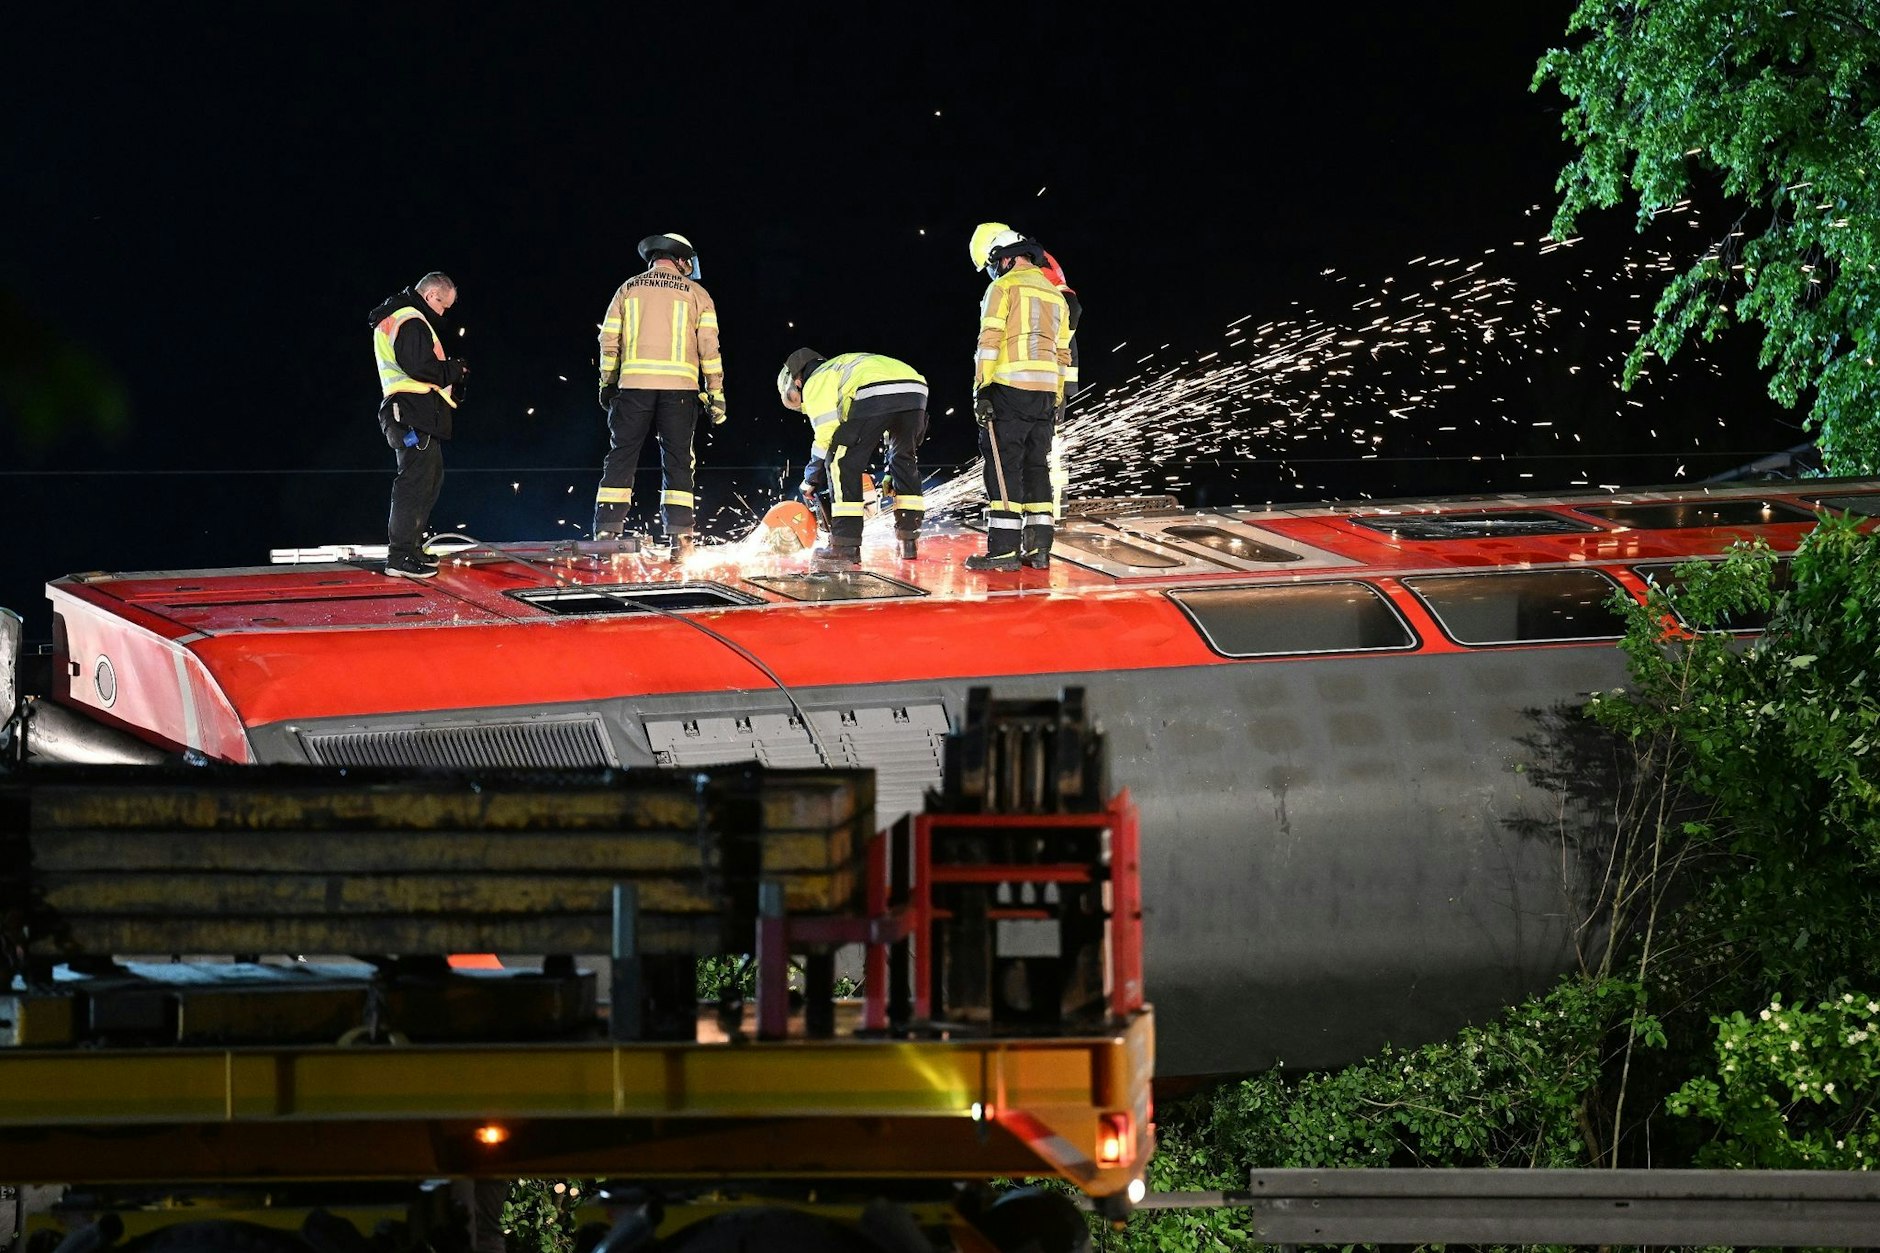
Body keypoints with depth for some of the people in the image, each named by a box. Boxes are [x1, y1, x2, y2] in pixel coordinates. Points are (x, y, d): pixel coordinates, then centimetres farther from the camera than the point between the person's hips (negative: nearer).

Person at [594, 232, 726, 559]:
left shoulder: (628, 289, 11)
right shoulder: (695, 293, 7)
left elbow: (609, 340, 8)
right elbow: (709, 347, 1)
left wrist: (607, 384, 16)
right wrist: (716, 393, 3)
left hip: (634, 385, 1)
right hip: (679, 386, -1)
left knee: (621, 457, 4)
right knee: (677, 462, 5)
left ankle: (606, 533, -3)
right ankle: (680, 538, -2)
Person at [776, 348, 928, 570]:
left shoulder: (815, 383, 18)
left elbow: (826, 436, 7)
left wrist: (811, 481, 18)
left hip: (876, 394, -8)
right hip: (916, 392, 8)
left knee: (842, 463, 2)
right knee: (904, 461, 27)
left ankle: (845, 547, -2)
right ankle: (909, 542, 27)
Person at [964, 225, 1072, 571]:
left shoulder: (1004, 287, -3)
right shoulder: (1055, 295, 19)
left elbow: (990, 341, -12)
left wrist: (981, 390, -12)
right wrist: (1056, 403, 24)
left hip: (1009, 388, -7)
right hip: (1045, 394, 7)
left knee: (1003, 468, -7)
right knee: (1036, 468, 10)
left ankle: (1003, 549, -12)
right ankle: (1038, 547, 7)